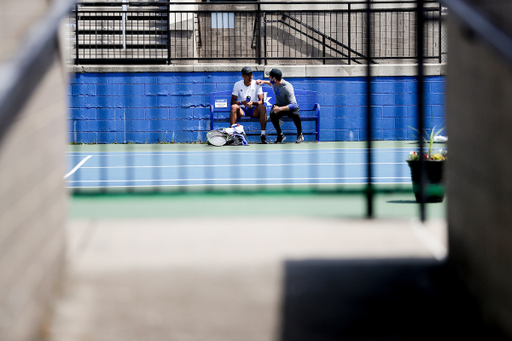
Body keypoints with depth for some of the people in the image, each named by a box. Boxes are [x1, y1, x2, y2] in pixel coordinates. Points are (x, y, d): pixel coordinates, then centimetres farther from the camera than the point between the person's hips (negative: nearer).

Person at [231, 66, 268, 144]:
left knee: (262, 107, -32)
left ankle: (263, 135, -30)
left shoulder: (256, 84, -2)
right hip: (242, 110, 0)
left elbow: (261, 101, -9)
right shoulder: (237, 85, -2)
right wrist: (241, 102, -28)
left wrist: (253, 103, -31)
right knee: (234, 107, -33)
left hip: (254, 110, 0)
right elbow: (232, 102, -6)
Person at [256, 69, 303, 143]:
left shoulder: (287, 87, -27)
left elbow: (293, 105, -34)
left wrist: (280, 109, -45)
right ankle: (280, 135, -14)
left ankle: (300, 134, -12)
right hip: (279, 105, 5)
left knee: (295, 114, -40)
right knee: (272, 114, -33)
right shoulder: (273, 82, -5)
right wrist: (264, 82, 11)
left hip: (289, 107, -5)